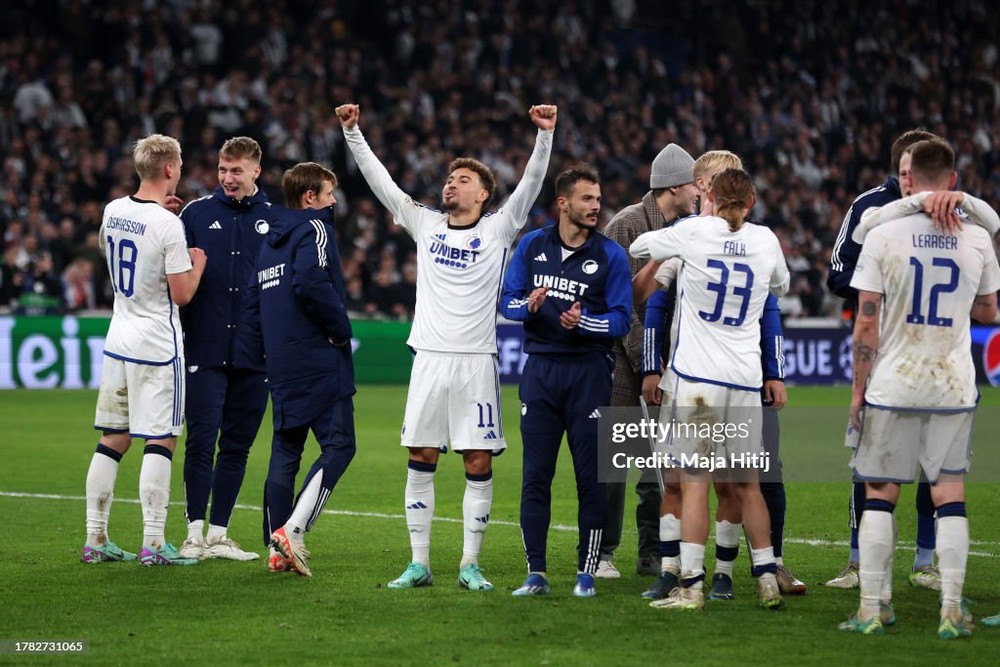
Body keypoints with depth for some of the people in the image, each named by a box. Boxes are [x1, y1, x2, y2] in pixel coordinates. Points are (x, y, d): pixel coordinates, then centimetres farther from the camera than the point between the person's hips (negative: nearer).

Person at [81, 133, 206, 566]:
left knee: (112, 440, 11)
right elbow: (182, 294, -15)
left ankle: (96, 539, 13)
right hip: (157, 345, -7)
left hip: (118, 340, 7)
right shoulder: (168, 225, -18)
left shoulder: (113, 211, 3)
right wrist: (197, 265, 4)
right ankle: (154, 544, -5)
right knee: (160, 442, -3)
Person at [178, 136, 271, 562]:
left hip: (253, 353, 2)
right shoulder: (196, 213, 5)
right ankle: (195, 533, 1)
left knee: (237, 445, 7)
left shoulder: (273, 219, 7)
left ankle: (219, 534, 15)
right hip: (205, 349, -2)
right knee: (202, 439, -6)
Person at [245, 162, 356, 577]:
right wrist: (341, 328, -12)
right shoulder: (314, 228, -7)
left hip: (281, 366, 9)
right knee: (338, 445, -8)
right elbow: (310, 283, -23)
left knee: (285, 450, 11)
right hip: (320, 362, -9)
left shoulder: (271, 239, 19)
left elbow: (253, 298, 20)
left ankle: (277, 550, 9)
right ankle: (291, 531, -20)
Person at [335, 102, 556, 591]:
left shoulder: (498, 229, 4)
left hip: (476, 362, -3)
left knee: (478, 462, -1)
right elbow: (379, 180, 11)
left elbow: (531, 184, -6)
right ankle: (419, 564, 8)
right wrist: (352, 133, 5)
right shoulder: (426, 224, 11)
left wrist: (544, 134, -18)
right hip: (429, 358, 3)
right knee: (420, 460, 3)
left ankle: (470, 564, 5)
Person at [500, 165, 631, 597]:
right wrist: (528, 307, -14)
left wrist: (583, 322, -22)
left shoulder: (610, 255, -2)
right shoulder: (532, 246, 6)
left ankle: (587, 573, 7)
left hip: (588, 371, -2)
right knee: (535, 475, 1)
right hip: (540, 369, 2)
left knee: (590, 476, -1)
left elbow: (621, 319, -5)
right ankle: (536, 573, 5)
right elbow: (507, 300, 7)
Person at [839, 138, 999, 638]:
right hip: (953, 387, 1)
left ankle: (873, 608, 7)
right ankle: (952, 611, 4)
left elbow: (867, 321, -7)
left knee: (879, 495, 7)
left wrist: (858, 389, 0)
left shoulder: (883, 236, -8)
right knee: (949, 494, 6)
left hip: (892, 385, -1)